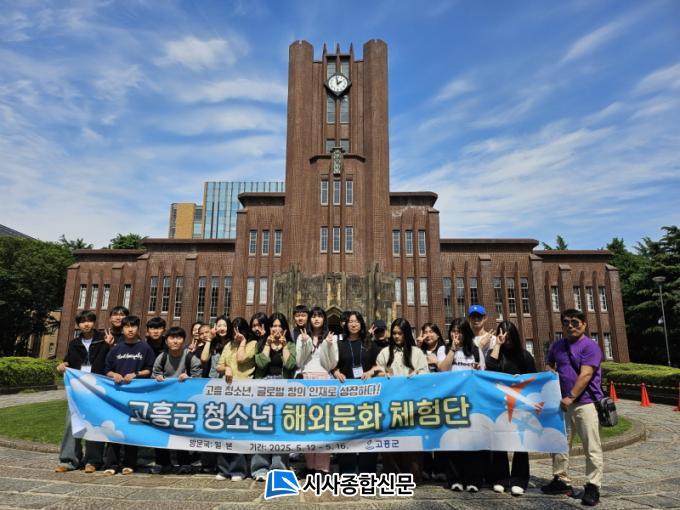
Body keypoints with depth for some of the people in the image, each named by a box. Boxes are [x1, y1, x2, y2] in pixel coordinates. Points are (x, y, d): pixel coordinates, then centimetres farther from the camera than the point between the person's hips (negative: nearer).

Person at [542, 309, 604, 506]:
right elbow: (550, 368, 25)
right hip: (562, 403, 7)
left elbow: (585, 375, -17)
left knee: (592, 447, 0)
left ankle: (593, 487, 11)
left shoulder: (590, 346, -9)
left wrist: (571, 397, -20)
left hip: (585, 403, -7)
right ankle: (561, 480, 25)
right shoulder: (557, 345, 11)